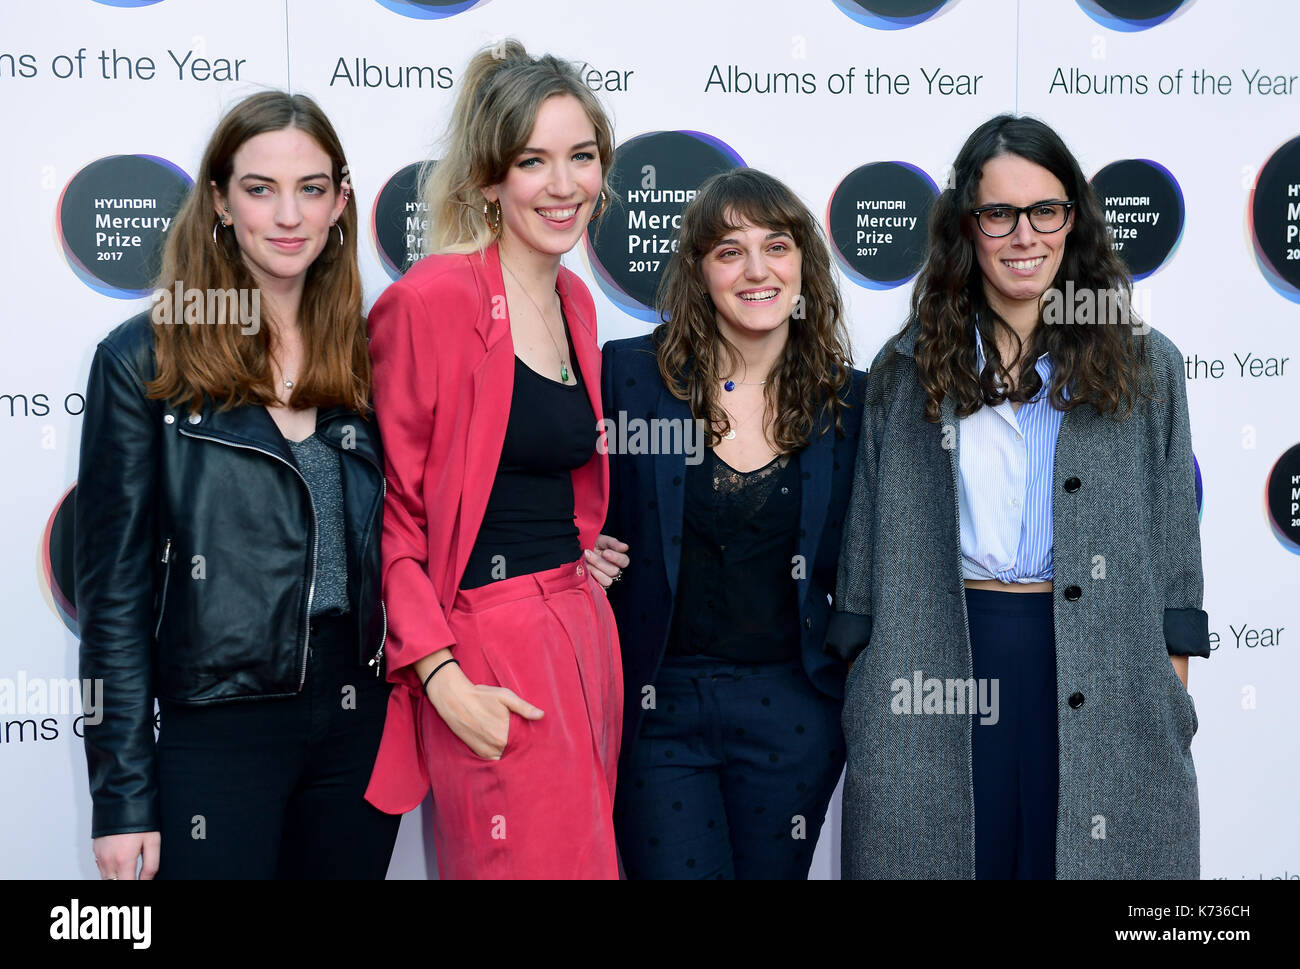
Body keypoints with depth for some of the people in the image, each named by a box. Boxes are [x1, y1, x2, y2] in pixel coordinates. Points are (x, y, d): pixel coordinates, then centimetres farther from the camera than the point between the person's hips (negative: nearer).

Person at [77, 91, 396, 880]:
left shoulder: (363, 354, 5)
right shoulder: (145, 361, -6)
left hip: (362, 724, 4)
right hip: (219, 728, -3)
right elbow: (114, 591, -6)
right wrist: (123, 799, -8)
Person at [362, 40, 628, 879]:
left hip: (583, 629, 8)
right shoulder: (433, 297, -13)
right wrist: (441, 675, -17)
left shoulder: (574, 301, 11)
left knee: (586, 852, 14)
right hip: (488, 645, -8)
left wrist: (582, 548, 10)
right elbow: (388, 505, -12)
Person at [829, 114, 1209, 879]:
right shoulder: (909, 370, 7)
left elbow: (1173, 539, 6)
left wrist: (1171, 693, 2)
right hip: (939, 667, 1)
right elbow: (868, 542, 8)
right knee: (948, 855, 6)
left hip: (1098, 674, 0)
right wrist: (863, 686, 5)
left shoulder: (1143, 365, 6)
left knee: (1081, 855, 4)